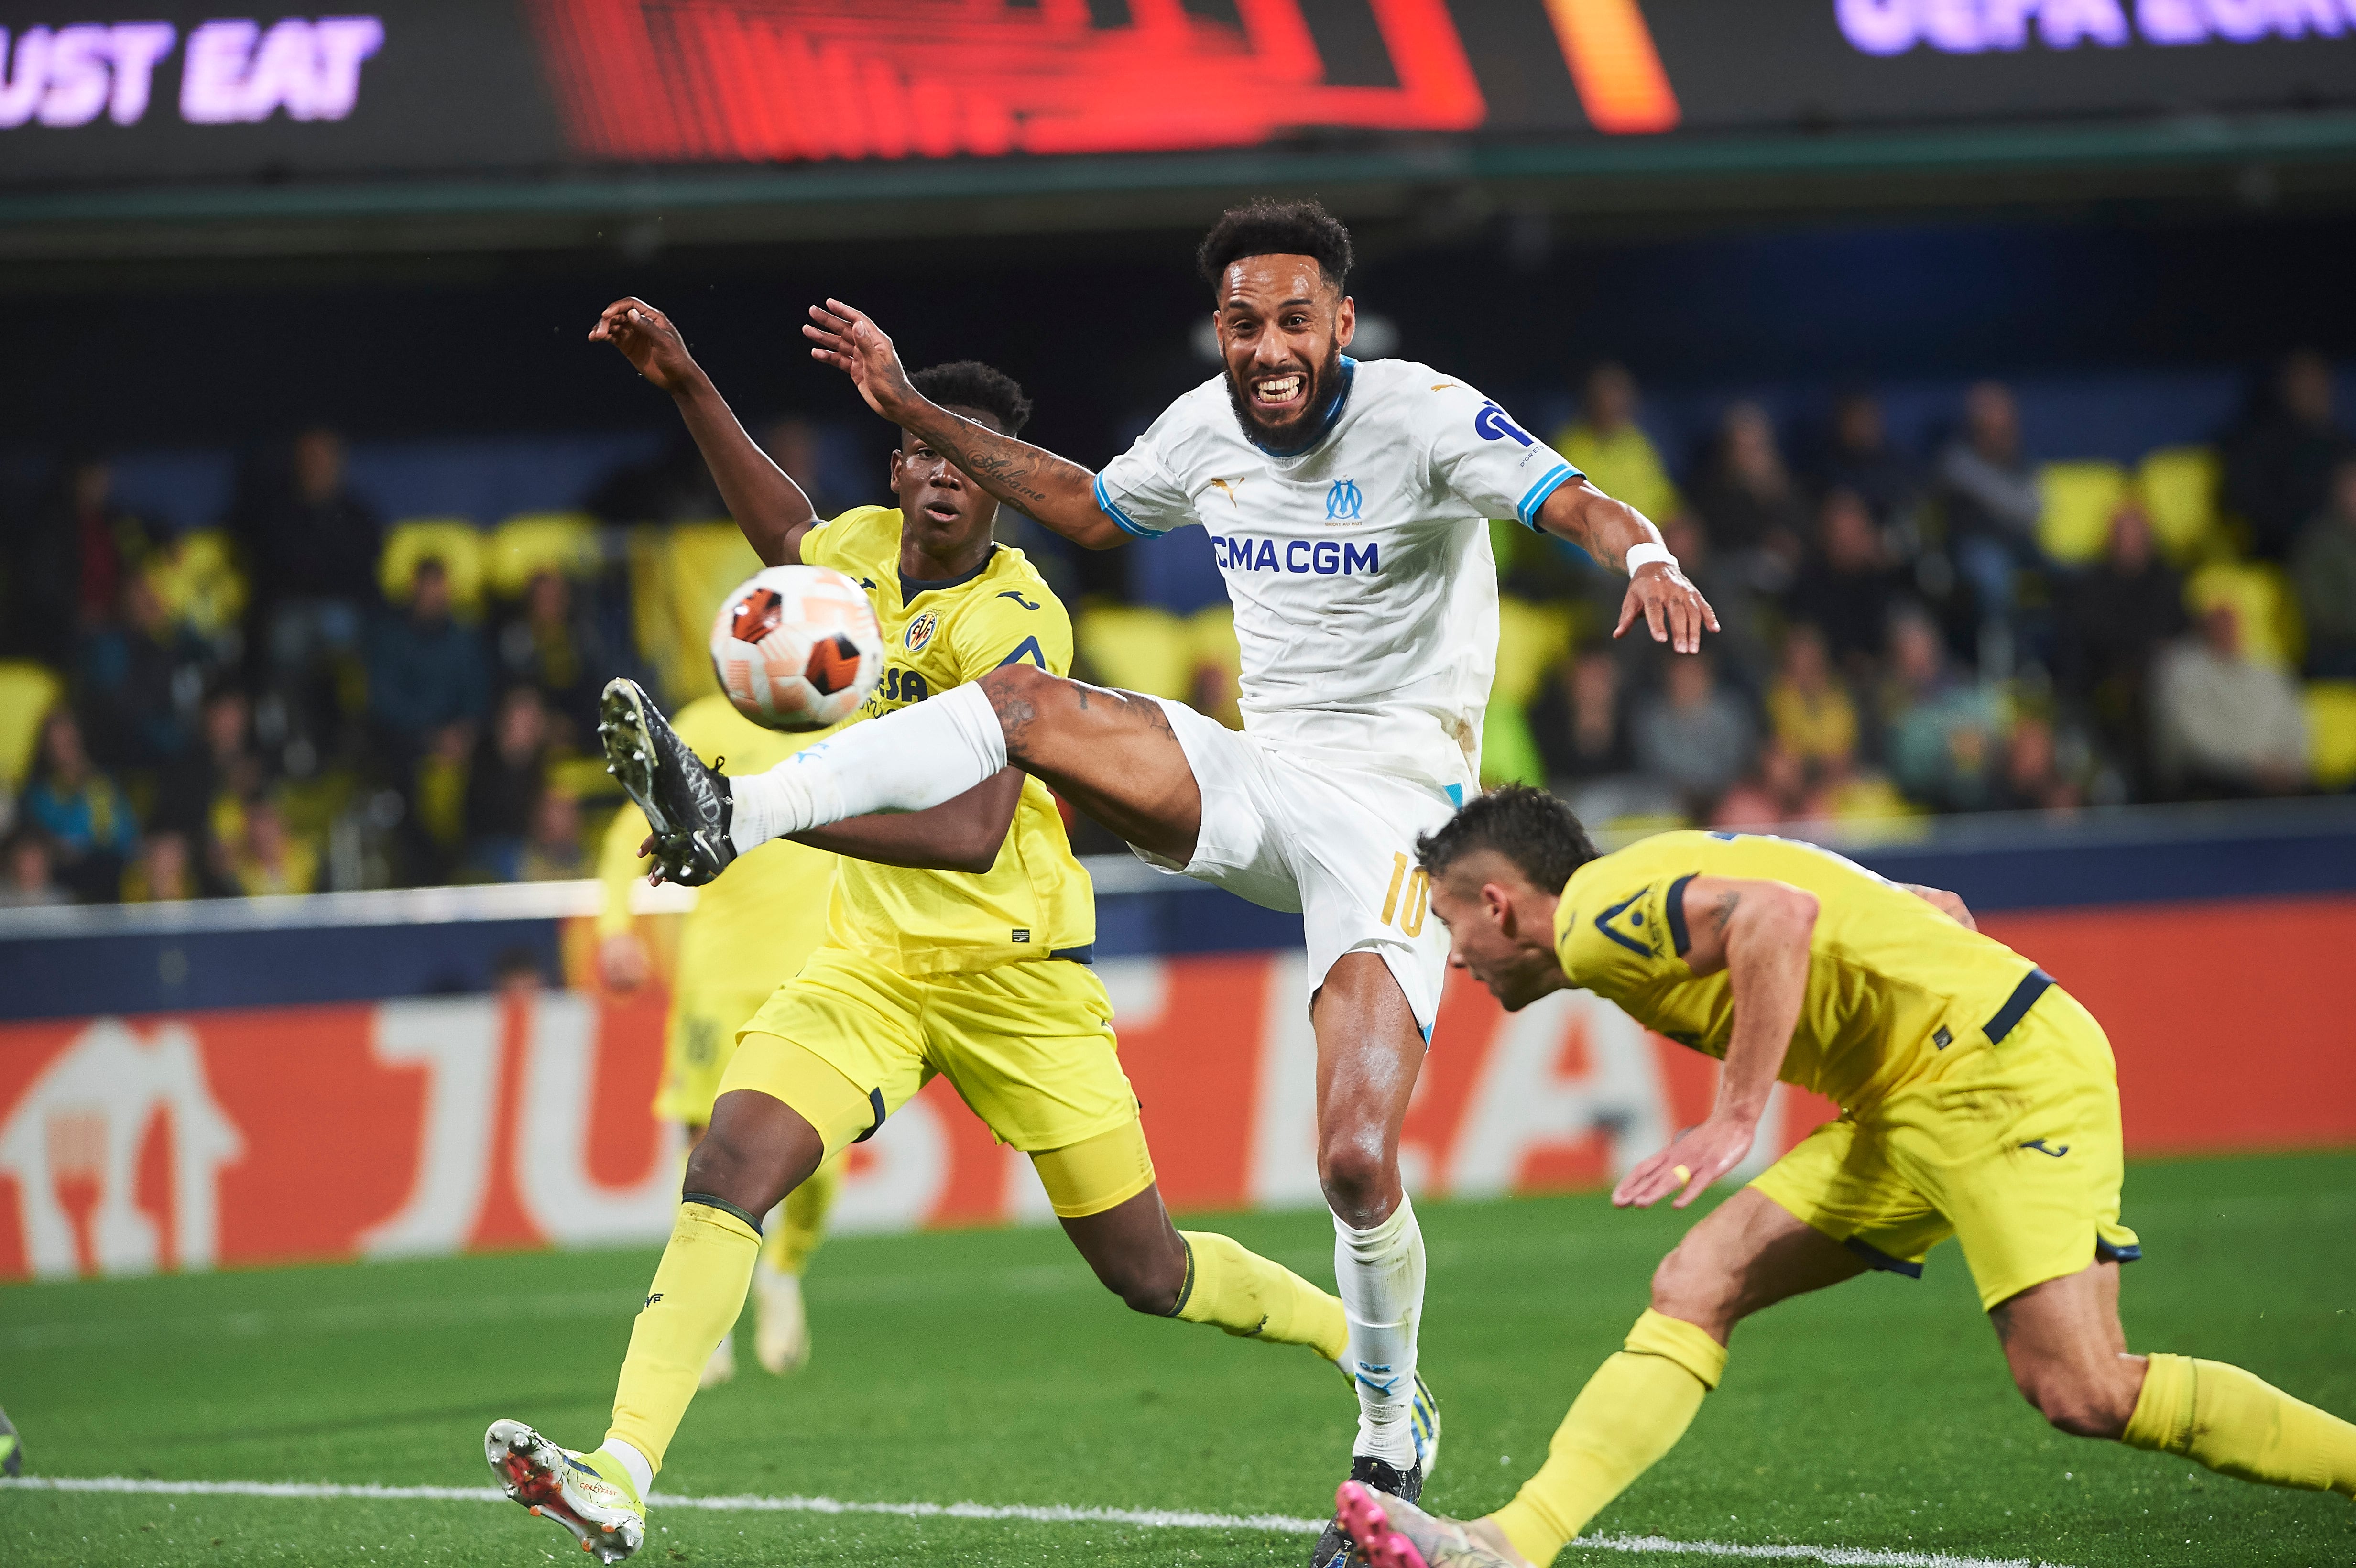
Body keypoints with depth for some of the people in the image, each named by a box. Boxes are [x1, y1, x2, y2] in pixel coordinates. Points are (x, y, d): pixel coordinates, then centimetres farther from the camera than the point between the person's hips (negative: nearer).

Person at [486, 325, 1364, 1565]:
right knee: (730, 1164, -19)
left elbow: (971, 833, -31)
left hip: (1014, 969, -5)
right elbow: (786, 534, 29)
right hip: (872, 959, 5)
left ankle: (1369, 1353, 30)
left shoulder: (1013, 620, -19)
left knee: (1146, 1272, 2)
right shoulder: (865, 550, 1)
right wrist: (686, 385, 21)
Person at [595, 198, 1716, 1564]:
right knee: (1020, 700, -17)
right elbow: (1090, 510, 26)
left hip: (1389, 811, -6)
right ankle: (731, 820, -25)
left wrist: (1648, 559, -47)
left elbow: (1580, 504, -24)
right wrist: (914, 411, 25)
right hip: (1251, 782, 6)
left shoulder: (1420, 416, -13)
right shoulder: (1209, 429, 5)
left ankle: (1392, 1432, 7)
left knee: (1357, 1162, -17)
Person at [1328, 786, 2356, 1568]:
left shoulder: (1594, 915, -7)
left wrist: (1735, 1118, -25)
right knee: (1693, 1290, 1)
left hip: (2000, 1067, -10)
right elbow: (1934, 909, 23)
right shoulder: (1655, 889, 22)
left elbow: (1778, 915, -27)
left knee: (2080, 1394, -18)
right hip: (1915, 1104, 10)